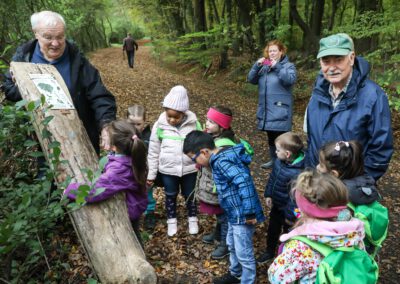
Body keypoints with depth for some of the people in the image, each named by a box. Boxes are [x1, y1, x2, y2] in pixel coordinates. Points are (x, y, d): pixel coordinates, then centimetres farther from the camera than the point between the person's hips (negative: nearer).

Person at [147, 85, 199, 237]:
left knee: (189, 195, 20)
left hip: (189, 169, 0)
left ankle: (192, 219, 44)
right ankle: (172, 220, 42)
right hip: (167, 170, 0)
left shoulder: (193, 123, -14)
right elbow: (153, 151, -4)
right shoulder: (160, 125, -13)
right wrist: (151, 174, 1)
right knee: (170, 196, 20)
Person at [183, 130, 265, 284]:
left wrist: (249, 213, -30)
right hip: (235, 214, 11)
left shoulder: (222, 162, -25)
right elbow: (239, 174, 16)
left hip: (242, 215, -11)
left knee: (244, 253, 7)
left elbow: (244, 181, -35)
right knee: (232, 245, 28)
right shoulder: (223, 157, 5)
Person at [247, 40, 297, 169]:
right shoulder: (264, 67, 12)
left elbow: (290, 80, -21)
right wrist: (256, 66, -11)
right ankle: (274, 160, 30)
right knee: (271, 137, 17)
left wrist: (277, 67, -26)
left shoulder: (288, 66, -2)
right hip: (266, 109, 6)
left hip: (280, 110, -6)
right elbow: (251, 79, 3)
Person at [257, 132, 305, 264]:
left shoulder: (297, 173, -35)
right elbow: (272, 178, 5)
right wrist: (268, 194, 5)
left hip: (287, 209, -7)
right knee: (272, 229, 26)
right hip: (276, 205, 7)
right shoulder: (279, 161, -11)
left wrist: (290, 215, -20)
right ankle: (270, 252, 50)